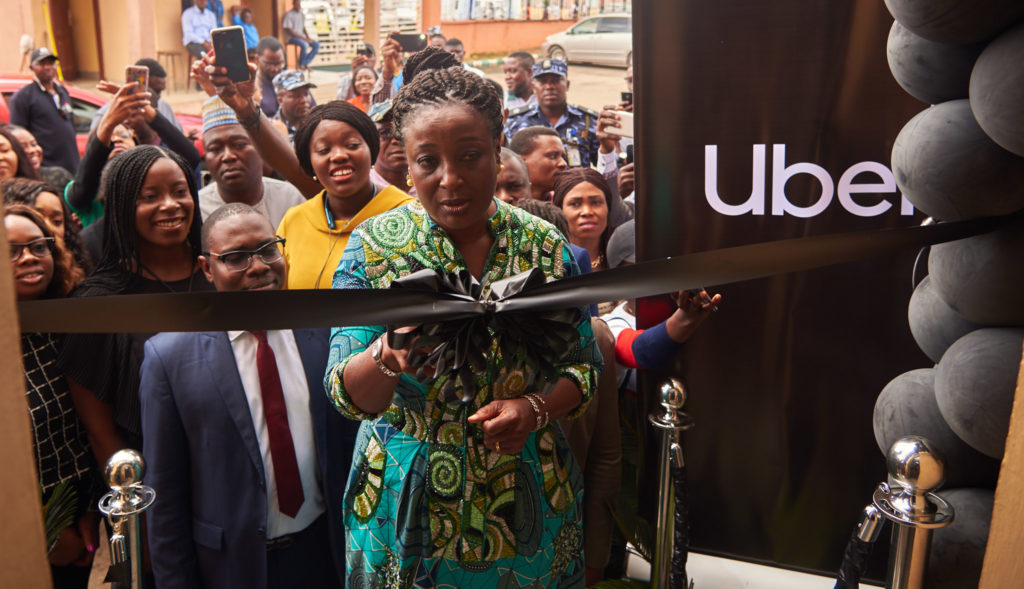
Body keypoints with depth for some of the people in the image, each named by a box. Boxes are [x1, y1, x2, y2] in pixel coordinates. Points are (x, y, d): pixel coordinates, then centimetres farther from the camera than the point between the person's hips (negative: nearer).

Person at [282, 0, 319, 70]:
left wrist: (307, 37, -2)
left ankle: (305, 63, -8)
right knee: (305, 45, -35)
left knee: (317, 45, -10)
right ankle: (301, 64, -14)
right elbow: (289, 31, -17)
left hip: (302, 37, 8)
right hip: (292, 37, -8)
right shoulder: (289, 15, -11)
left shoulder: (302, 15, 13)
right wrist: (303, 38, -20)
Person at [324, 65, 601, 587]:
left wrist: (536, 407, -18)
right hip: (407, 503, -1)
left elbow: (583, 366, 2)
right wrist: (389, 353, -36)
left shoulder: (547, 246, -7)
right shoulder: (373, 246, -11)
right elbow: (347, 396, -14)